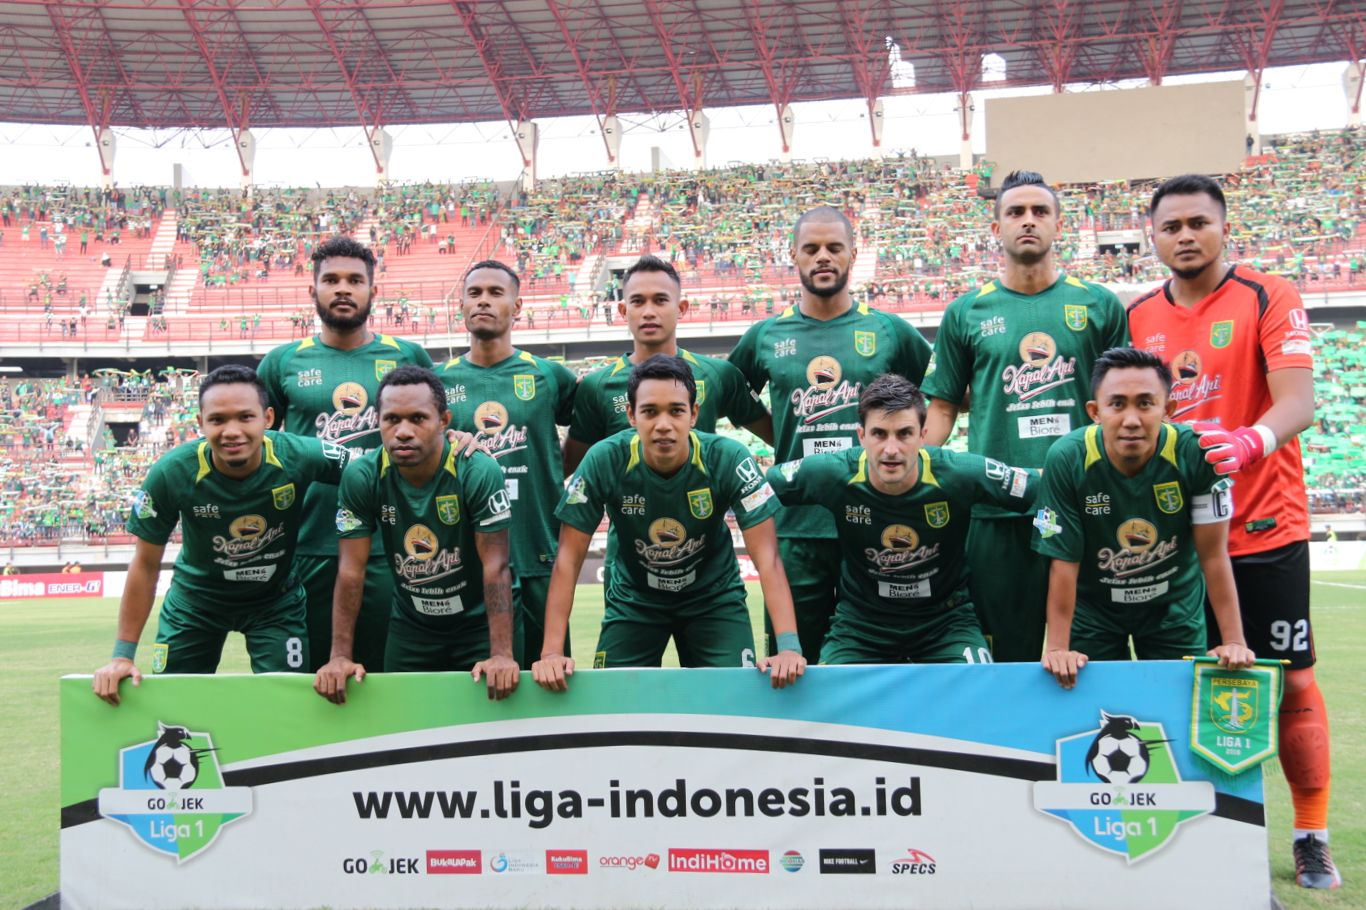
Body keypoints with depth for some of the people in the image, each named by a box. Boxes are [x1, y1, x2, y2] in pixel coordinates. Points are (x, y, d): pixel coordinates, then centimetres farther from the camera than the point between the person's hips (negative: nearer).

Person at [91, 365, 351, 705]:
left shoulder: (300, 457, -29)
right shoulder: (170, 473, -25)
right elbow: (146, 564, -13)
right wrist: (123, 655, -11)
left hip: (276, 598, 0)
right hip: (196, 597, 1)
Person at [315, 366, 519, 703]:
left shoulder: (479, 471, -22)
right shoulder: (360, 477, -14)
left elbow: (495, 567, -23)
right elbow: (352, 570, -11)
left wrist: (502, 655, -30)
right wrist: (341, 656, -16)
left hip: (481, 621, -2)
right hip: (411, 624, 3)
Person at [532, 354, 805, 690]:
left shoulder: (729, 459, -25)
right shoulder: (604, 461, -24)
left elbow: (767, 558, -26)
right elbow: (568, 560, -20)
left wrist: (788, 647, -38)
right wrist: (551, 653, -27)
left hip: (714, 596, 0)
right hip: (633, 597, 1)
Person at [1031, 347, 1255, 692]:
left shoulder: (1196, 454, -25)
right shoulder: (1067, 460, -25)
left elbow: (1213, 555, -16)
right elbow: (1064, 563, -18)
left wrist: (1234, 642, -17)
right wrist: (1058, 649, -18)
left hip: (1175, 602, 1)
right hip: (1092, 604, 0)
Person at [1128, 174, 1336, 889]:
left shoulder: (1269, 300, -5)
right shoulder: (1136, 318, 6)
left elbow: (1298, 399, -18)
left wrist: (1250, 442, -38)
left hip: (1263, 527, -3)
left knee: (1291, 682, 3)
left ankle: (1312, 837, 17)